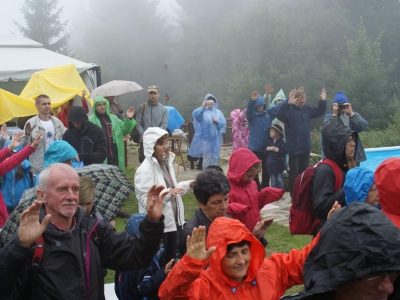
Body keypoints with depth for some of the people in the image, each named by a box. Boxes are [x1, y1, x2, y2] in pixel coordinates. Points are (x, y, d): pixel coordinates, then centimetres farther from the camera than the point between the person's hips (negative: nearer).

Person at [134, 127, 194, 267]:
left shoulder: (166, 162, 8)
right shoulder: (145, 170, -19)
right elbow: (145, 201, -24)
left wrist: (189, 184, 7)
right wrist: (167, 194, -36)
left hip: (172, 221, 8)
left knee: (170, 262, 19)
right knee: (158, 265, 4)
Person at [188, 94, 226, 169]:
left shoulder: (218, 112, 11)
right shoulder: (203, 111, 0)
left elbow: (223, 123, 7)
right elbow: (195, 115, -21)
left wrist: (217, 122, -13)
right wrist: (203, 106, -32)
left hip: (215, 138, 3)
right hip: (205, 138, -3)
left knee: (214, 157, 9)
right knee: (206, 156, -3)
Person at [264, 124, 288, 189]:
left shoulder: (281, 142, -6)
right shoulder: (268, 141, 5)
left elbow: (285, 151, -16)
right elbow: (264, 151, 3)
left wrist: (277, 149, -24)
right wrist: (267, 149, -17)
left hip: (279, 164, -3)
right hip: (270, 164, 3)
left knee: (280, 180, 4)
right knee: (273, 180, 10)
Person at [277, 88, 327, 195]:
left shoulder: (307, 108, 4)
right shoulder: (289, 108, -16)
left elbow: (319, 112, 20)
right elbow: (280, 116, -36)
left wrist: (323, 101, 3)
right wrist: (288, 103, -48)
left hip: (306, 147, 6)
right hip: (294, 148, -6)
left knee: (304, 172, 16)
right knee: (294, 173, 2)